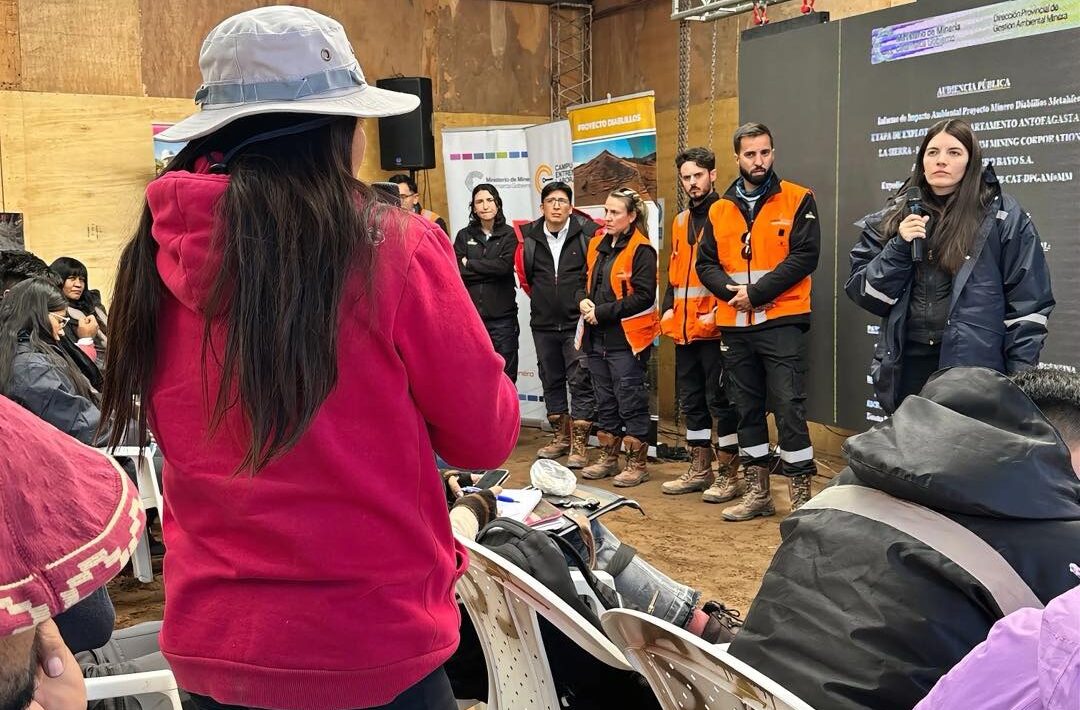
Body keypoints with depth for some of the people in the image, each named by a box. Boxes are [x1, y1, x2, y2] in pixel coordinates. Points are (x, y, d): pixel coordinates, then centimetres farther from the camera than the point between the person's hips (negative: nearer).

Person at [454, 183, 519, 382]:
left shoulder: (509, 235, 5)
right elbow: (456, 271, -2)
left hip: (501, 315, -2)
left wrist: (470, 264, -4)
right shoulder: (464, 236, 10)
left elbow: (505, 266, -11)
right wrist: (491, 271, -8)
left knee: (506, 375, 1)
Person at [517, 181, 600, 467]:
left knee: (580, 382, -4)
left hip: (577, 322, -4)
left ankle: (579, 444, 2)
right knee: (551, 381, 13)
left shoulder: (587, 233, -7)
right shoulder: (528, 236, 3)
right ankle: (561, 437, 25)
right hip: (543, 323, 4)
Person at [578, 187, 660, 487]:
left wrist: (602, 312, -16)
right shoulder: (597, 245, 13)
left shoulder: (641, 250, -10)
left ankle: (638, 464, 10)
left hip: (627, 339, -7)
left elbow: (644, 296, -16)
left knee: (631, 403, -1)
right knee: (605, 401, 15)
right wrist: (585, 301, -1)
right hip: (597, 338, 8)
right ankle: (609, 458, 26)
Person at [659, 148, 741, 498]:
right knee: (691, 400, 14)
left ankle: (729, 476, 7)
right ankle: (699, 470, 24)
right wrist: (668, 310, 11)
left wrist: (720, 311, -18)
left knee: (721, 401, -2)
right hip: (684, 329, 8)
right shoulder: (681, 221, 17)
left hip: (714, 328, -8)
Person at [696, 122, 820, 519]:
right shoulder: (720, 210, 11)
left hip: (782, 322, -5)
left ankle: (801, 495, 4)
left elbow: (805, 256, -10)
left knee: (789, 407, -6)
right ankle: (757, 492, 22)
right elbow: (705, 264, 10)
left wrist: (756, 293, -16)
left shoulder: (797, 200, -1)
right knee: (748, 408, 11)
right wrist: (730, 290, -10)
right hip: (735, 326, 5)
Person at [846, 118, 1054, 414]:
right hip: (907, 365, 4)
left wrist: (1020, 383, -8)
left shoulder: (1003, 217, -3)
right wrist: (899, 248, -12)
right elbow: (865, 293, 3)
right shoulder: (894, 218, 7)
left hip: (975, 369, -3)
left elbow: (1027, 305, -3)